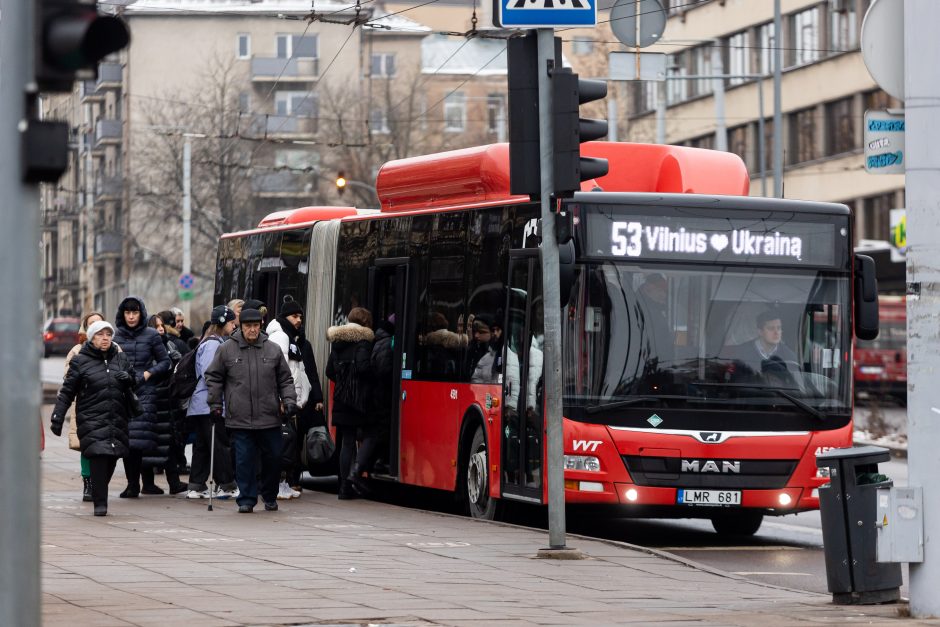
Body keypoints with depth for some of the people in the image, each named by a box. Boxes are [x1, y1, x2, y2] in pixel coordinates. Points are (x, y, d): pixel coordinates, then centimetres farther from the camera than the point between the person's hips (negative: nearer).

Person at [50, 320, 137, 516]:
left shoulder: (121, 359, 14)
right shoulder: (80, 361, 2)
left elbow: (133, 388, 22)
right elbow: (67, 391, 2)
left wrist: (128, 378, -2)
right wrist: (57, 416, -5)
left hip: (117, 419, 4)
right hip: (91, 419, -4)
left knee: (111, 460, 2)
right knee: (98, 457, -16)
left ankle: (100, 496, 21)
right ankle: (100, 503, -13)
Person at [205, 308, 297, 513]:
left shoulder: (273, 350, 8)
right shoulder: (226, 350, 3)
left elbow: (285, 380, 13)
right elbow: (214, 378, 10)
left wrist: (289, 400, 1)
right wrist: (215, 405, 5)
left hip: (269, 419, 2)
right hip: (240, 419, -2)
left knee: (273, 458, 7)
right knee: (244, 459, -2)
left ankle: (270, 497, 25)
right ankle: (246, 500, 5)